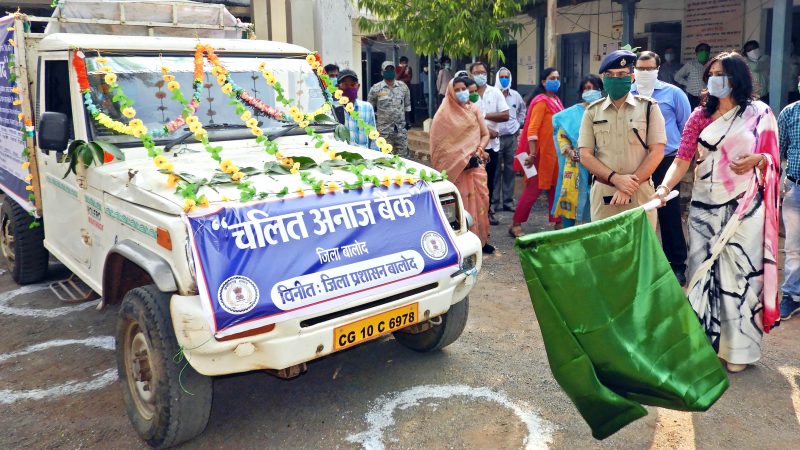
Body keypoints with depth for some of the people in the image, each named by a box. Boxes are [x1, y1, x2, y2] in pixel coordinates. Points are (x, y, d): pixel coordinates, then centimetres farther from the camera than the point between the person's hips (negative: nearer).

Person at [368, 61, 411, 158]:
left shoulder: (403, 86, 3)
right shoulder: (376, 88, -6)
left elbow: (407, 105, 12)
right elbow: (370, 108, 0)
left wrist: (407, 119, 6)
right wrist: (374, 122, -3)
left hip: (401, 127, 2)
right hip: (384, 129, -2)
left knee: (403, 155, 6)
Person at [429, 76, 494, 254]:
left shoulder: (474, 109, 10)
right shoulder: (445, 114, 0)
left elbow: (485, 134, 12)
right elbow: (439, 140, -2)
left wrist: (479, 150, -6)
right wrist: (459, 157, -6)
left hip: (475, 162, 3)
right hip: (455, 164, -3)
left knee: (480, 198, -1)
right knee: (462, 201, -5)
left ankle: (480, 238, 10)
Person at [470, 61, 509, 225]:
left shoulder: (495, 92, 6)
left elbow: (505, 115, -1)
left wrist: (484, 116, -10)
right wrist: (485, 129, -12)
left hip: (492, 143, 3)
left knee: (489, 179, 9)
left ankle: (487, 210, 21)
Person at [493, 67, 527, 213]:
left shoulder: (515, 95, 10)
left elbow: (523, 109, 28)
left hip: (512, 137, 5)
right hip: (496, 137, -5)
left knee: (510, 170, 8)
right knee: (495, 171, -3)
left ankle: (508, 201, 17)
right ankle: (495, 202, 4)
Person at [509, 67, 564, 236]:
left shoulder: (556, 101, 14)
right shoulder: (541, 101, -11)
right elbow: (532, 129, -17)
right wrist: (532, 154, -23)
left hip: (555, 152, 8)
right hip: (542, 152, -8)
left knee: (555, 187, 11)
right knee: (533, 189, -5)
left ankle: (557, 221, 20)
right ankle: (516, 225, 2)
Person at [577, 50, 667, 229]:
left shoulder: (649, 107, 4)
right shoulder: (592, 111, 8)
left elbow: (657, 152, -2)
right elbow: (585, 155, 2)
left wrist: (630, 187, -10)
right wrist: (615, 178, -12)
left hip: (640, 194, -1)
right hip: (602, 194, 1)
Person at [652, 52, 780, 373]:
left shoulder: (759, 113, 4)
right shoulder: (700, 116, 8)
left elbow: (772, 158, 6)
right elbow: (683, 158, -3)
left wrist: (757, 160, -17)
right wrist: (665, 187, -21)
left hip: (743, 206, -2)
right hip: (703, 206, 2)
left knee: (740, 272, -1)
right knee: (703, 270, 4)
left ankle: (738, 347, 12)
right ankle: (702, 339, 17)